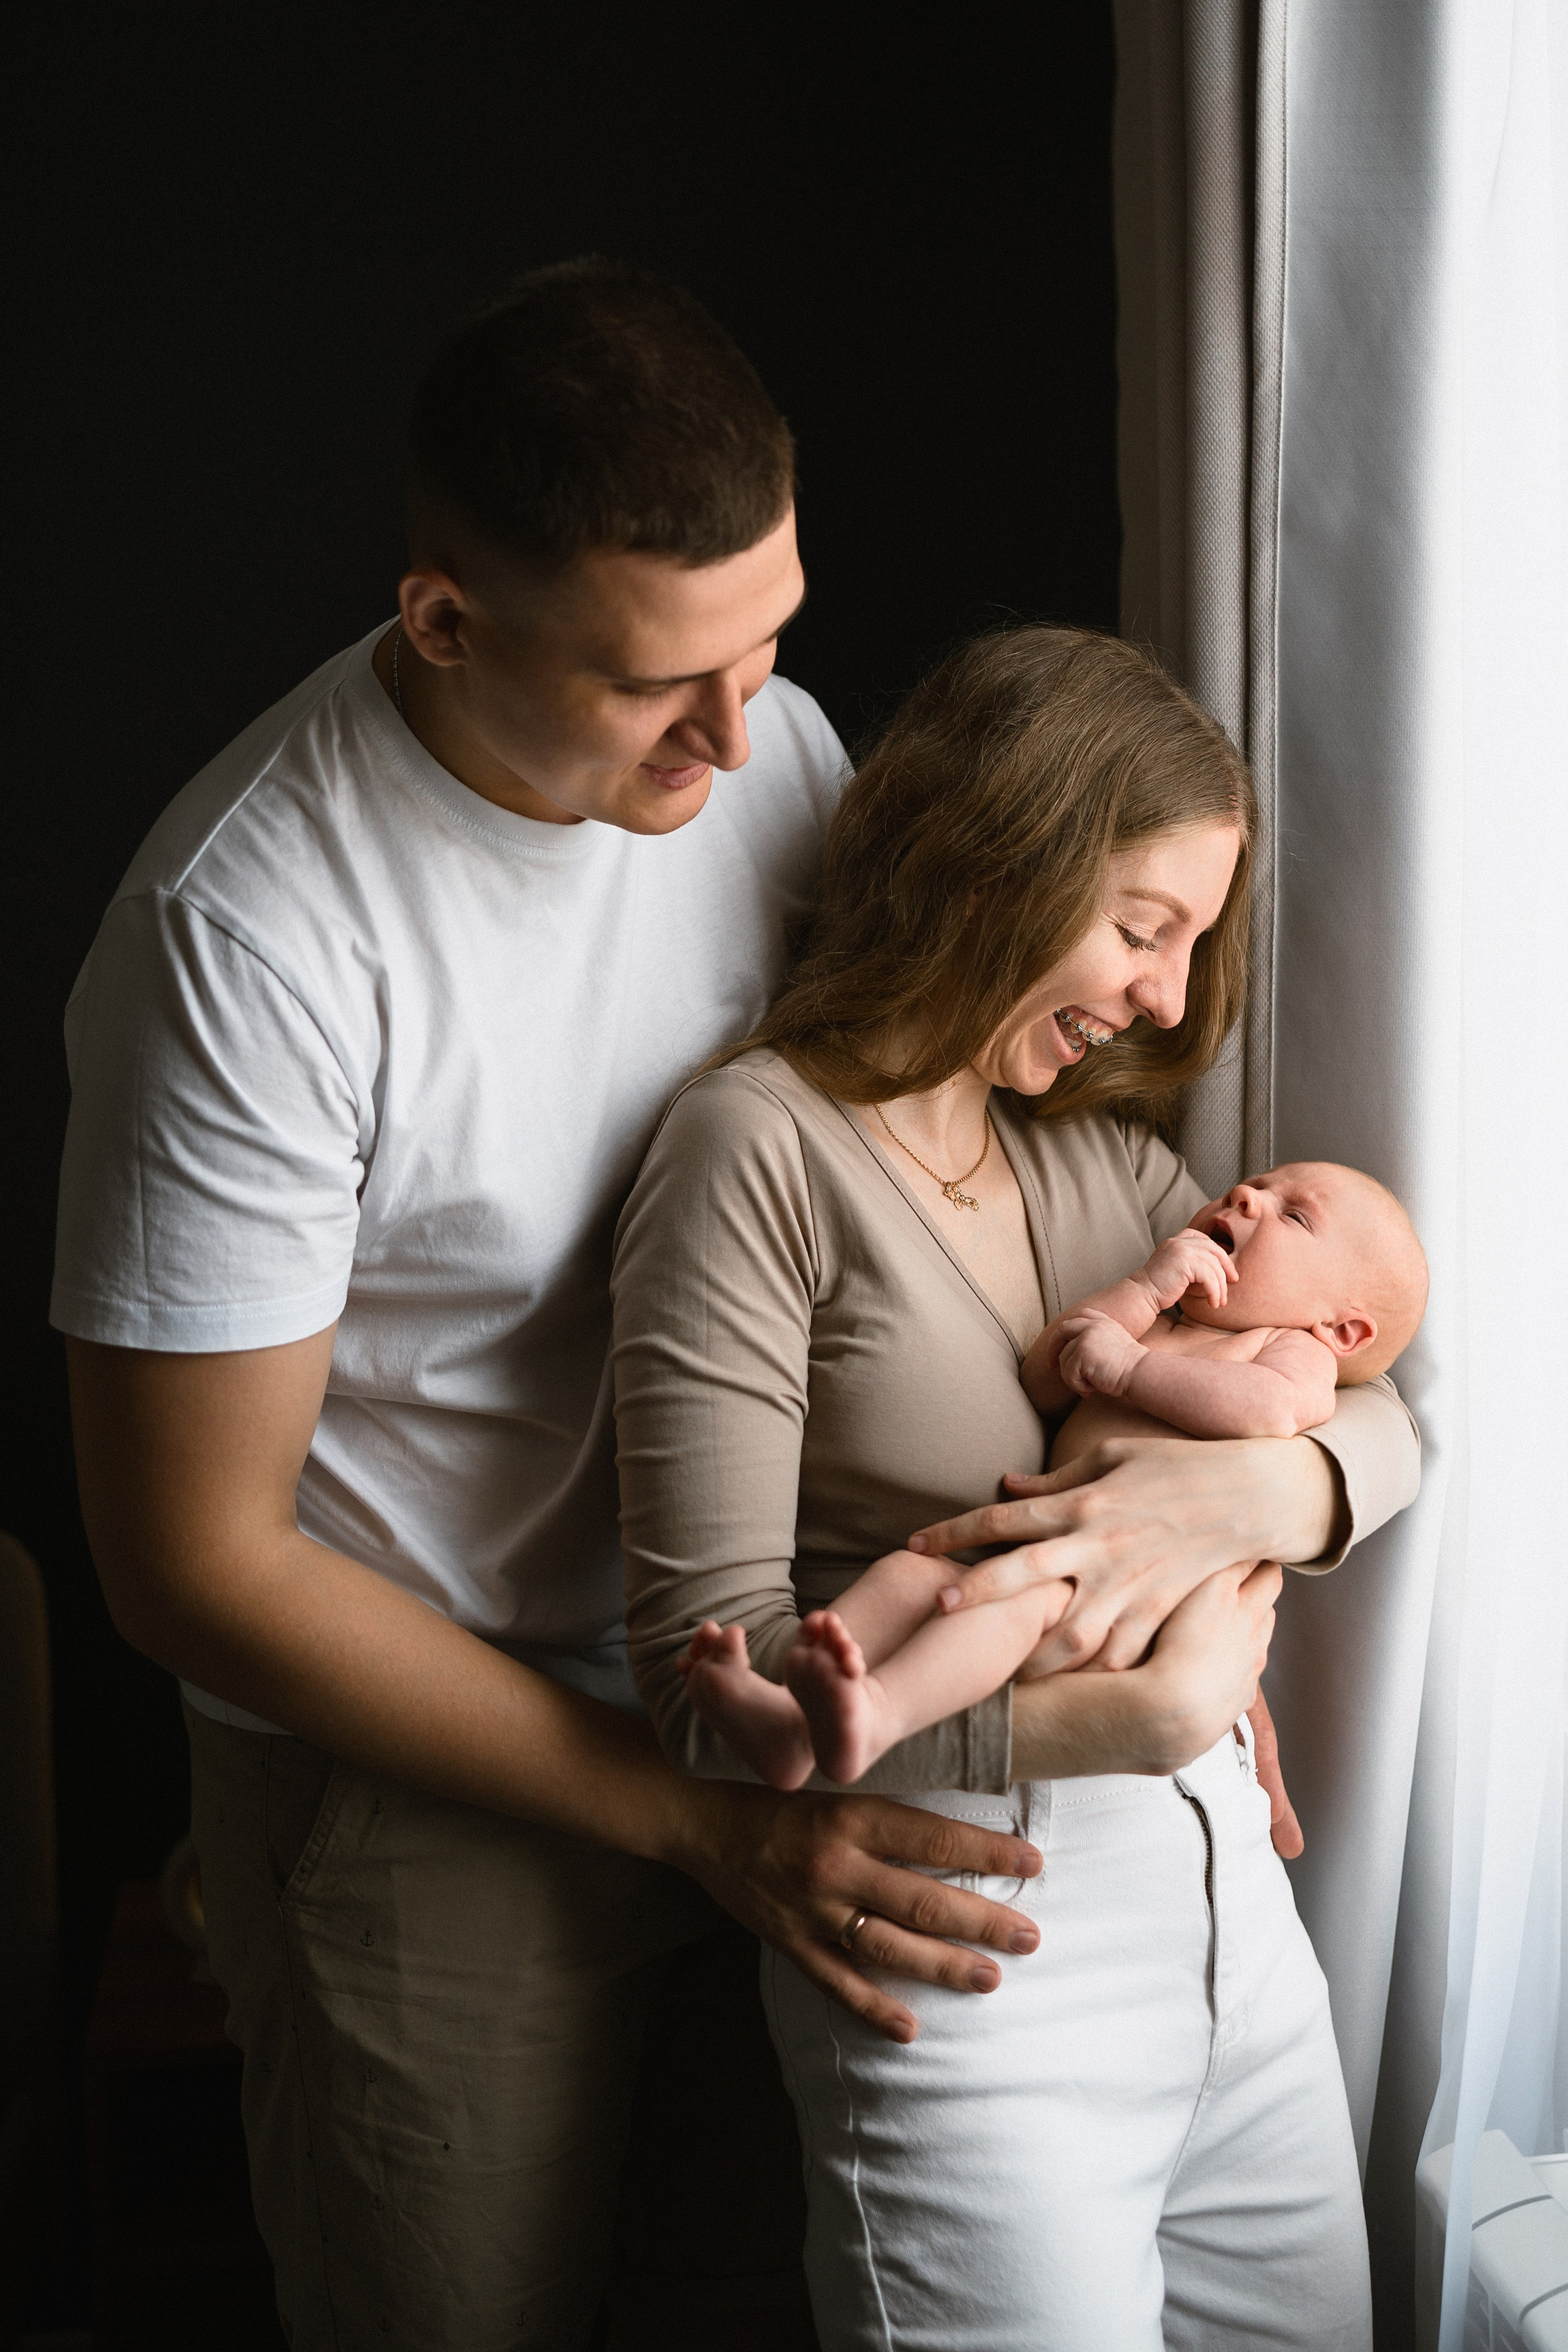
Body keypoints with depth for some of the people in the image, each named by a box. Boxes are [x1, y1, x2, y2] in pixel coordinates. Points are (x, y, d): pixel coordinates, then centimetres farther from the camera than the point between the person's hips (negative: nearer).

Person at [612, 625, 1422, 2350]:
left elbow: (1385, 1409, 7)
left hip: (1230, 1890, 7)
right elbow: (712, 1675, -18)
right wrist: (1137, 1716, -24)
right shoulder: (763, 1146, -13)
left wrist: (1239, 1489, -16)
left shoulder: (1095, 1144, 9)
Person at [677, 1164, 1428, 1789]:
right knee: (908, 1569, -17)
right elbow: (1042, 1380, 17)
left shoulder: (1296, 1350, 17)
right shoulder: (1150, 1331, 35)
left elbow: (1271, 1407, -10)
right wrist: (1147, 1289, 9)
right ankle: (789, 1719, -40)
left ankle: (875, 1717, -59)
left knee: (1022, 1592, -34)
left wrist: (1128, 1367, -5)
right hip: (1052, 1556, 7)